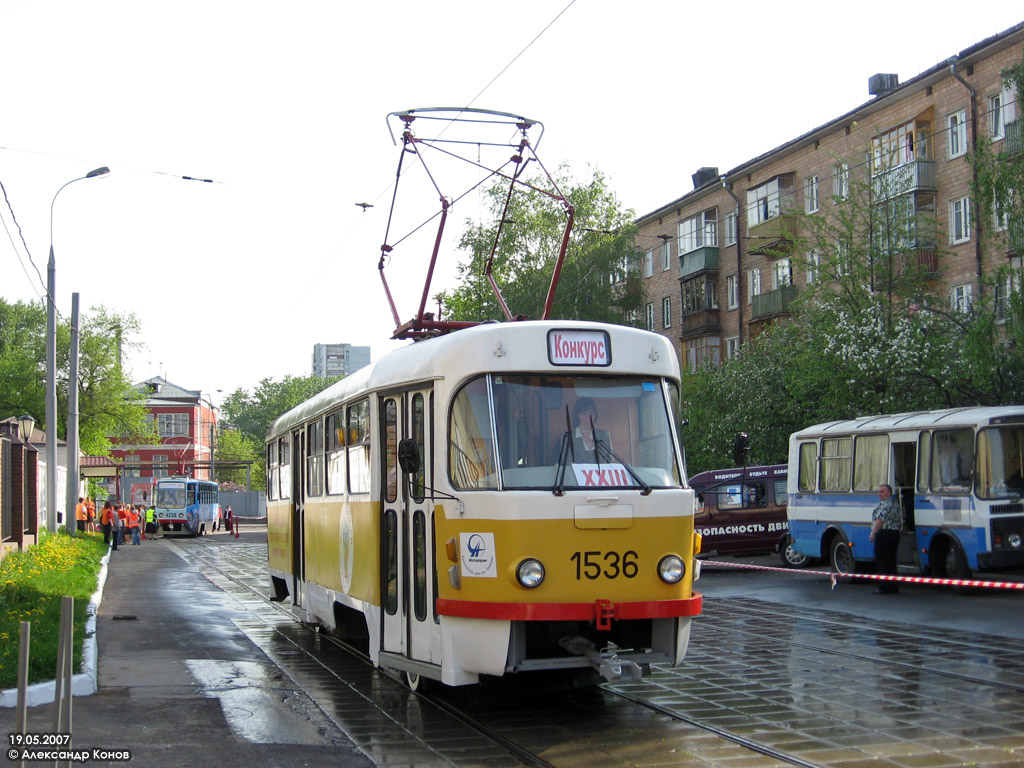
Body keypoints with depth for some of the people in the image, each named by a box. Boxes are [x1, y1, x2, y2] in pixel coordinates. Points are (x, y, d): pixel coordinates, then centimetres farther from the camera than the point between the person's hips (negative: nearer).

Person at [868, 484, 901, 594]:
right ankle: (893, 587, 16)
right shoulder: (895, 503, 17)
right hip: (895, 533, 10)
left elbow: (880, 520, -22)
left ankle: (885, 588, -6)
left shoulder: (884, 504, -14)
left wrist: (873, 533, -22)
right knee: (891, 561, 14)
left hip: (884, 534, -10)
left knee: (882, 562, -6)